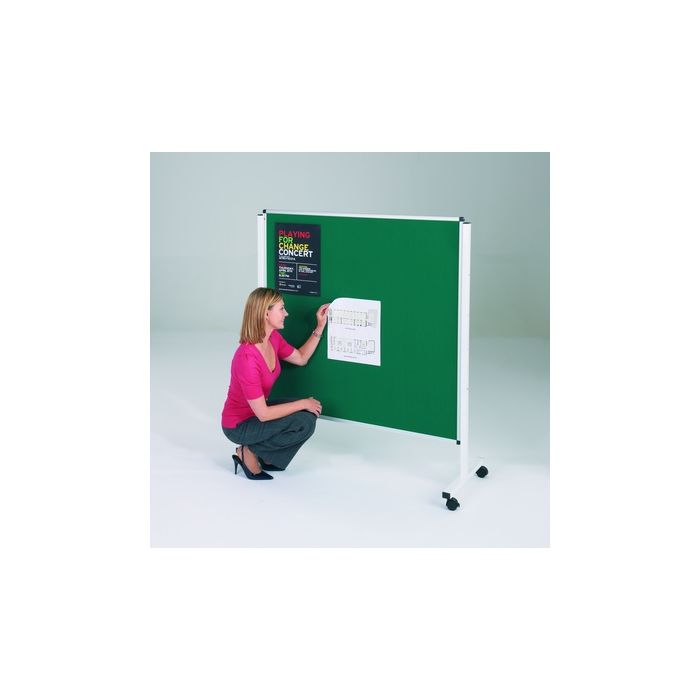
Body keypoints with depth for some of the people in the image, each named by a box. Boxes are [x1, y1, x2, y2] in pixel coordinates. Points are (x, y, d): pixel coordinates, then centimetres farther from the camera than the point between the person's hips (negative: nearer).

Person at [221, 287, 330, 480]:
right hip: (239, 425, -9)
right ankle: (250, 452, -4)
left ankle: (265, 457, 8)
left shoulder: (274, 337, -7)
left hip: (258, 410, 9)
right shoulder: (247, 358, -33)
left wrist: (320, 327, 2)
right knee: (304, 424, -22)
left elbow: (301, 358, 13)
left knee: (311, 411, -3)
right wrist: (303, 403, -19)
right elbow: (263, 414, -28)